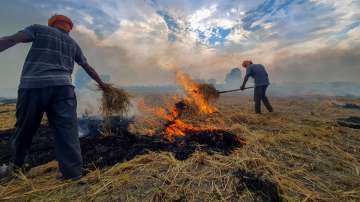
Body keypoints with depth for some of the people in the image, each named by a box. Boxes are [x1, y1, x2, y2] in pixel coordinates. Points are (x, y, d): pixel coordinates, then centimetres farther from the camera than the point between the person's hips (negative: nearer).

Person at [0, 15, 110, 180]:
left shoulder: (39, 29, 16)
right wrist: (101, 83, 36)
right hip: (62, 87, 1)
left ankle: (15, 164, 34)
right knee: (66, 128, -5)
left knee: (25, 127, 14)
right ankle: (73, 171, -5)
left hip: (32, 85, 0)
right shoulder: (73, 43, 23)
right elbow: (88, 68, 26)